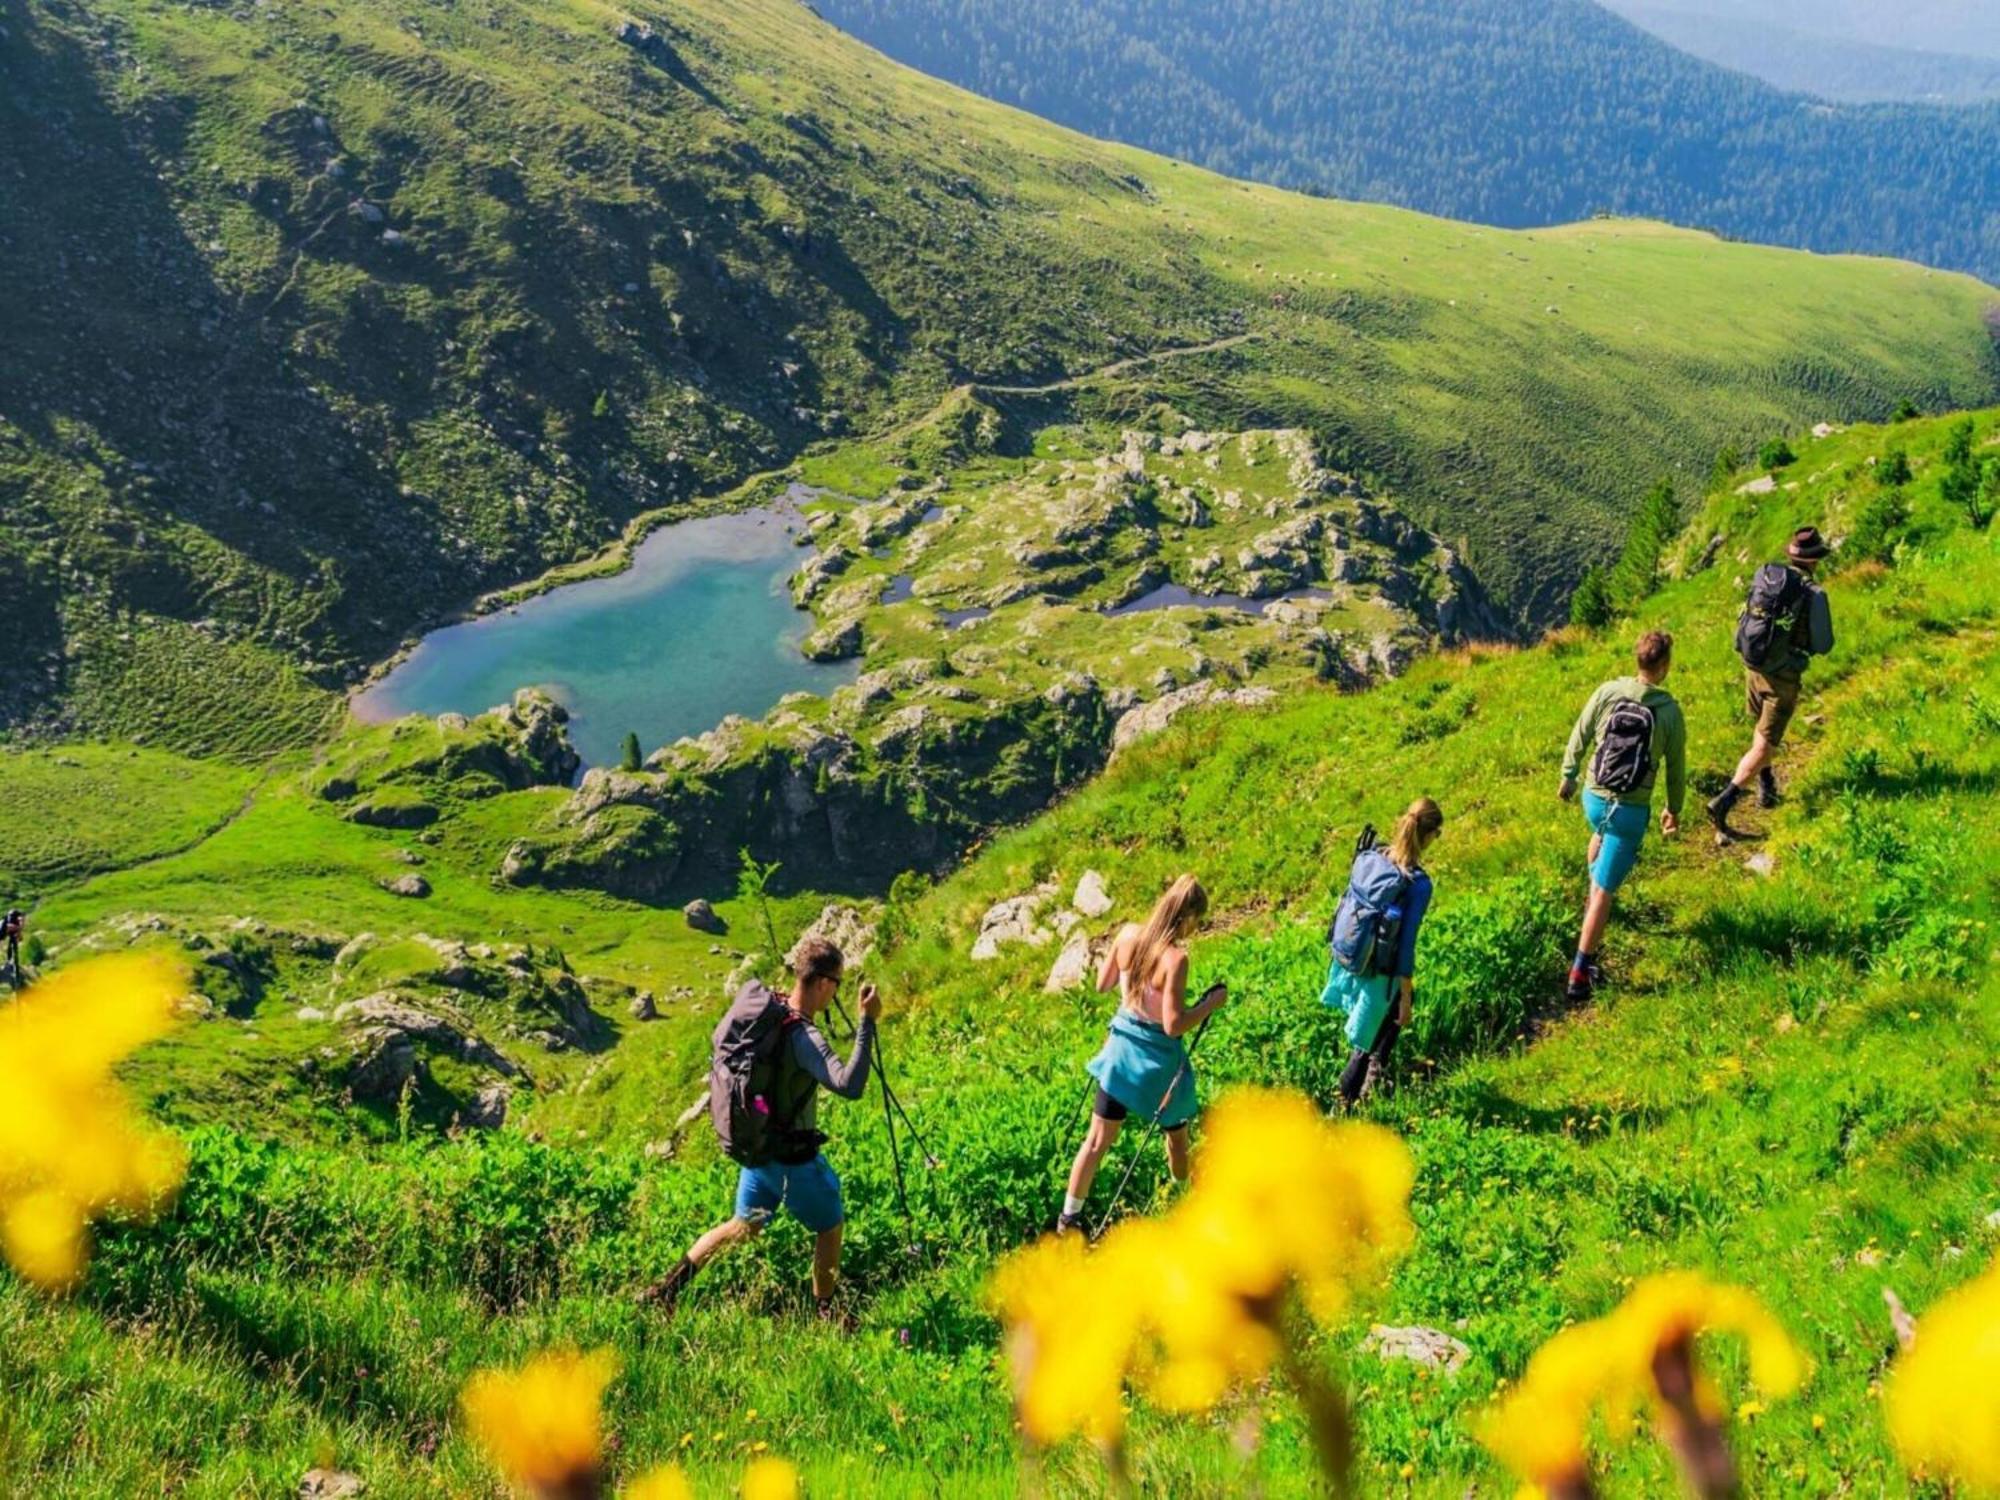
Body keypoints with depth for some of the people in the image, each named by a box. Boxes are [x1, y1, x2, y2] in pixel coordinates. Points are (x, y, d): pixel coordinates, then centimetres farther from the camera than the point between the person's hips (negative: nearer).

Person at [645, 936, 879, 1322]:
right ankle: (825, 1314, 29)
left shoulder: (758, 1001, -7)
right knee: (830, 1226, 17)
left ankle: (669, 1286, 23)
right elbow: (850, 1085, -43)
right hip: (793, 1157, -7)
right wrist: (867, 1022, -40)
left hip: (755, 1144, 7)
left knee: (745, 1225, 25)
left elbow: (720, 1037, 12)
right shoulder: (804, 1038, -30)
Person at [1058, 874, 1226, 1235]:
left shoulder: (1128, 934, -10)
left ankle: (1069, 1218, 24)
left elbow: (1102, 984, 4)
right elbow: (1173, 1025, -25)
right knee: (1176, 1136, 21)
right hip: (1157, 1059, -5)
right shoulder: (1175, 958, -27)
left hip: (1121, 1048, 5)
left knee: (1098, 1139, 15)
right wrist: (1211, 1004, -13)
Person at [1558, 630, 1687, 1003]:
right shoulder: (1670, 711, -12)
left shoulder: (1608, 692, -8)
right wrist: (1674, 808, 15)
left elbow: (1579, 737, 2)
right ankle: (1580, 971, -1)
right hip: (1631, 810, -3)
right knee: (1605, 891, 0)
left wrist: (1569, 775, 19)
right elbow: (1675, 766, -1)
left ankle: (1593, 897, 56)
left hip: (1593, 797, 3)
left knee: (1601, 834, 40)